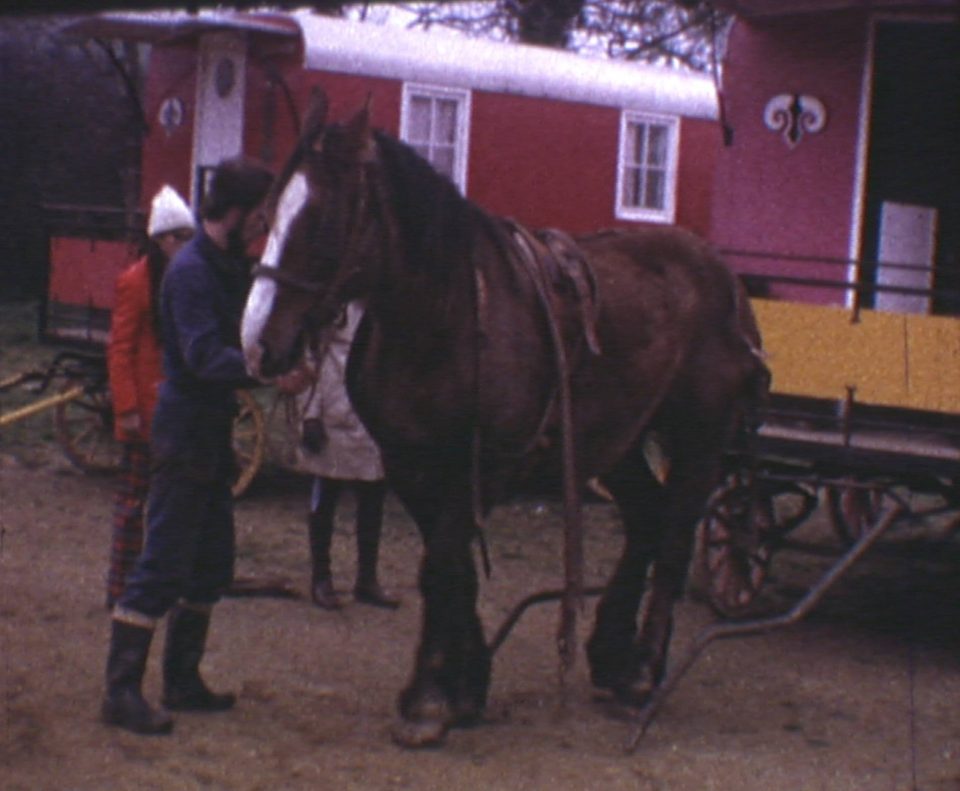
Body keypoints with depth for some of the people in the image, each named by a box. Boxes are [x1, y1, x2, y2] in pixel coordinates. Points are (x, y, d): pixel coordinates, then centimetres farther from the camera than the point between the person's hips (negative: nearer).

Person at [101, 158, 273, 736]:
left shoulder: (232, 267, 11)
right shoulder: (191, 271, -17)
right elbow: (205, 356, -27)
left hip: (213, 431, 10)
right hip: (187, 431, -10)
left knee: (211, 566, 15)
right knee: (163, 565, -7)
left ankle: (183, 681, 24)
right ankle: (122, 691, -2)